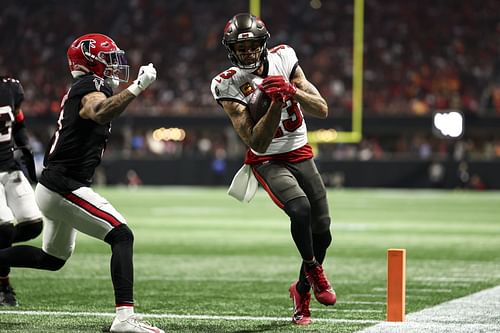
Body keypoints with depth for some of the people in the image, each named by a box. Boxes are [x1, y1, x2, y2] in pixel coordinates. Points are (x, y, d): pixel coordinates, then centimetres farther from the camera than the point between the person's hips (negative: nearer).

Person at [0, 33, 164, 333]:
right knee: (122, 236, -16)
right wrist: (137, 88, -44)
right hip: (64, 188, -10)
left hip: (55, 187, 10)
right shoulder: (90, 90, -16)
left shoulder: (80, 90, 13)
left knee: (52, 258, 24)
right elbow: (100, 113, -40)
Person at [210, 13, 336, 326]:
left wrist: (291, 90, -27)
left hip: (300, 154, 4)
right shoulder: (229, 86, -18)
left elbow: (322, 110, -10)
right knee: (300, 208, -30)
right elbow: (257, 143, -24)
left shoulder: (283, 60, -9)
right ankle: (313, 269, -2)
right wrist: (277, 103, -35)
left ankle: (302, 290, 29)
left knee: (322, 232, 3)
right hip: (268, 161, -4)